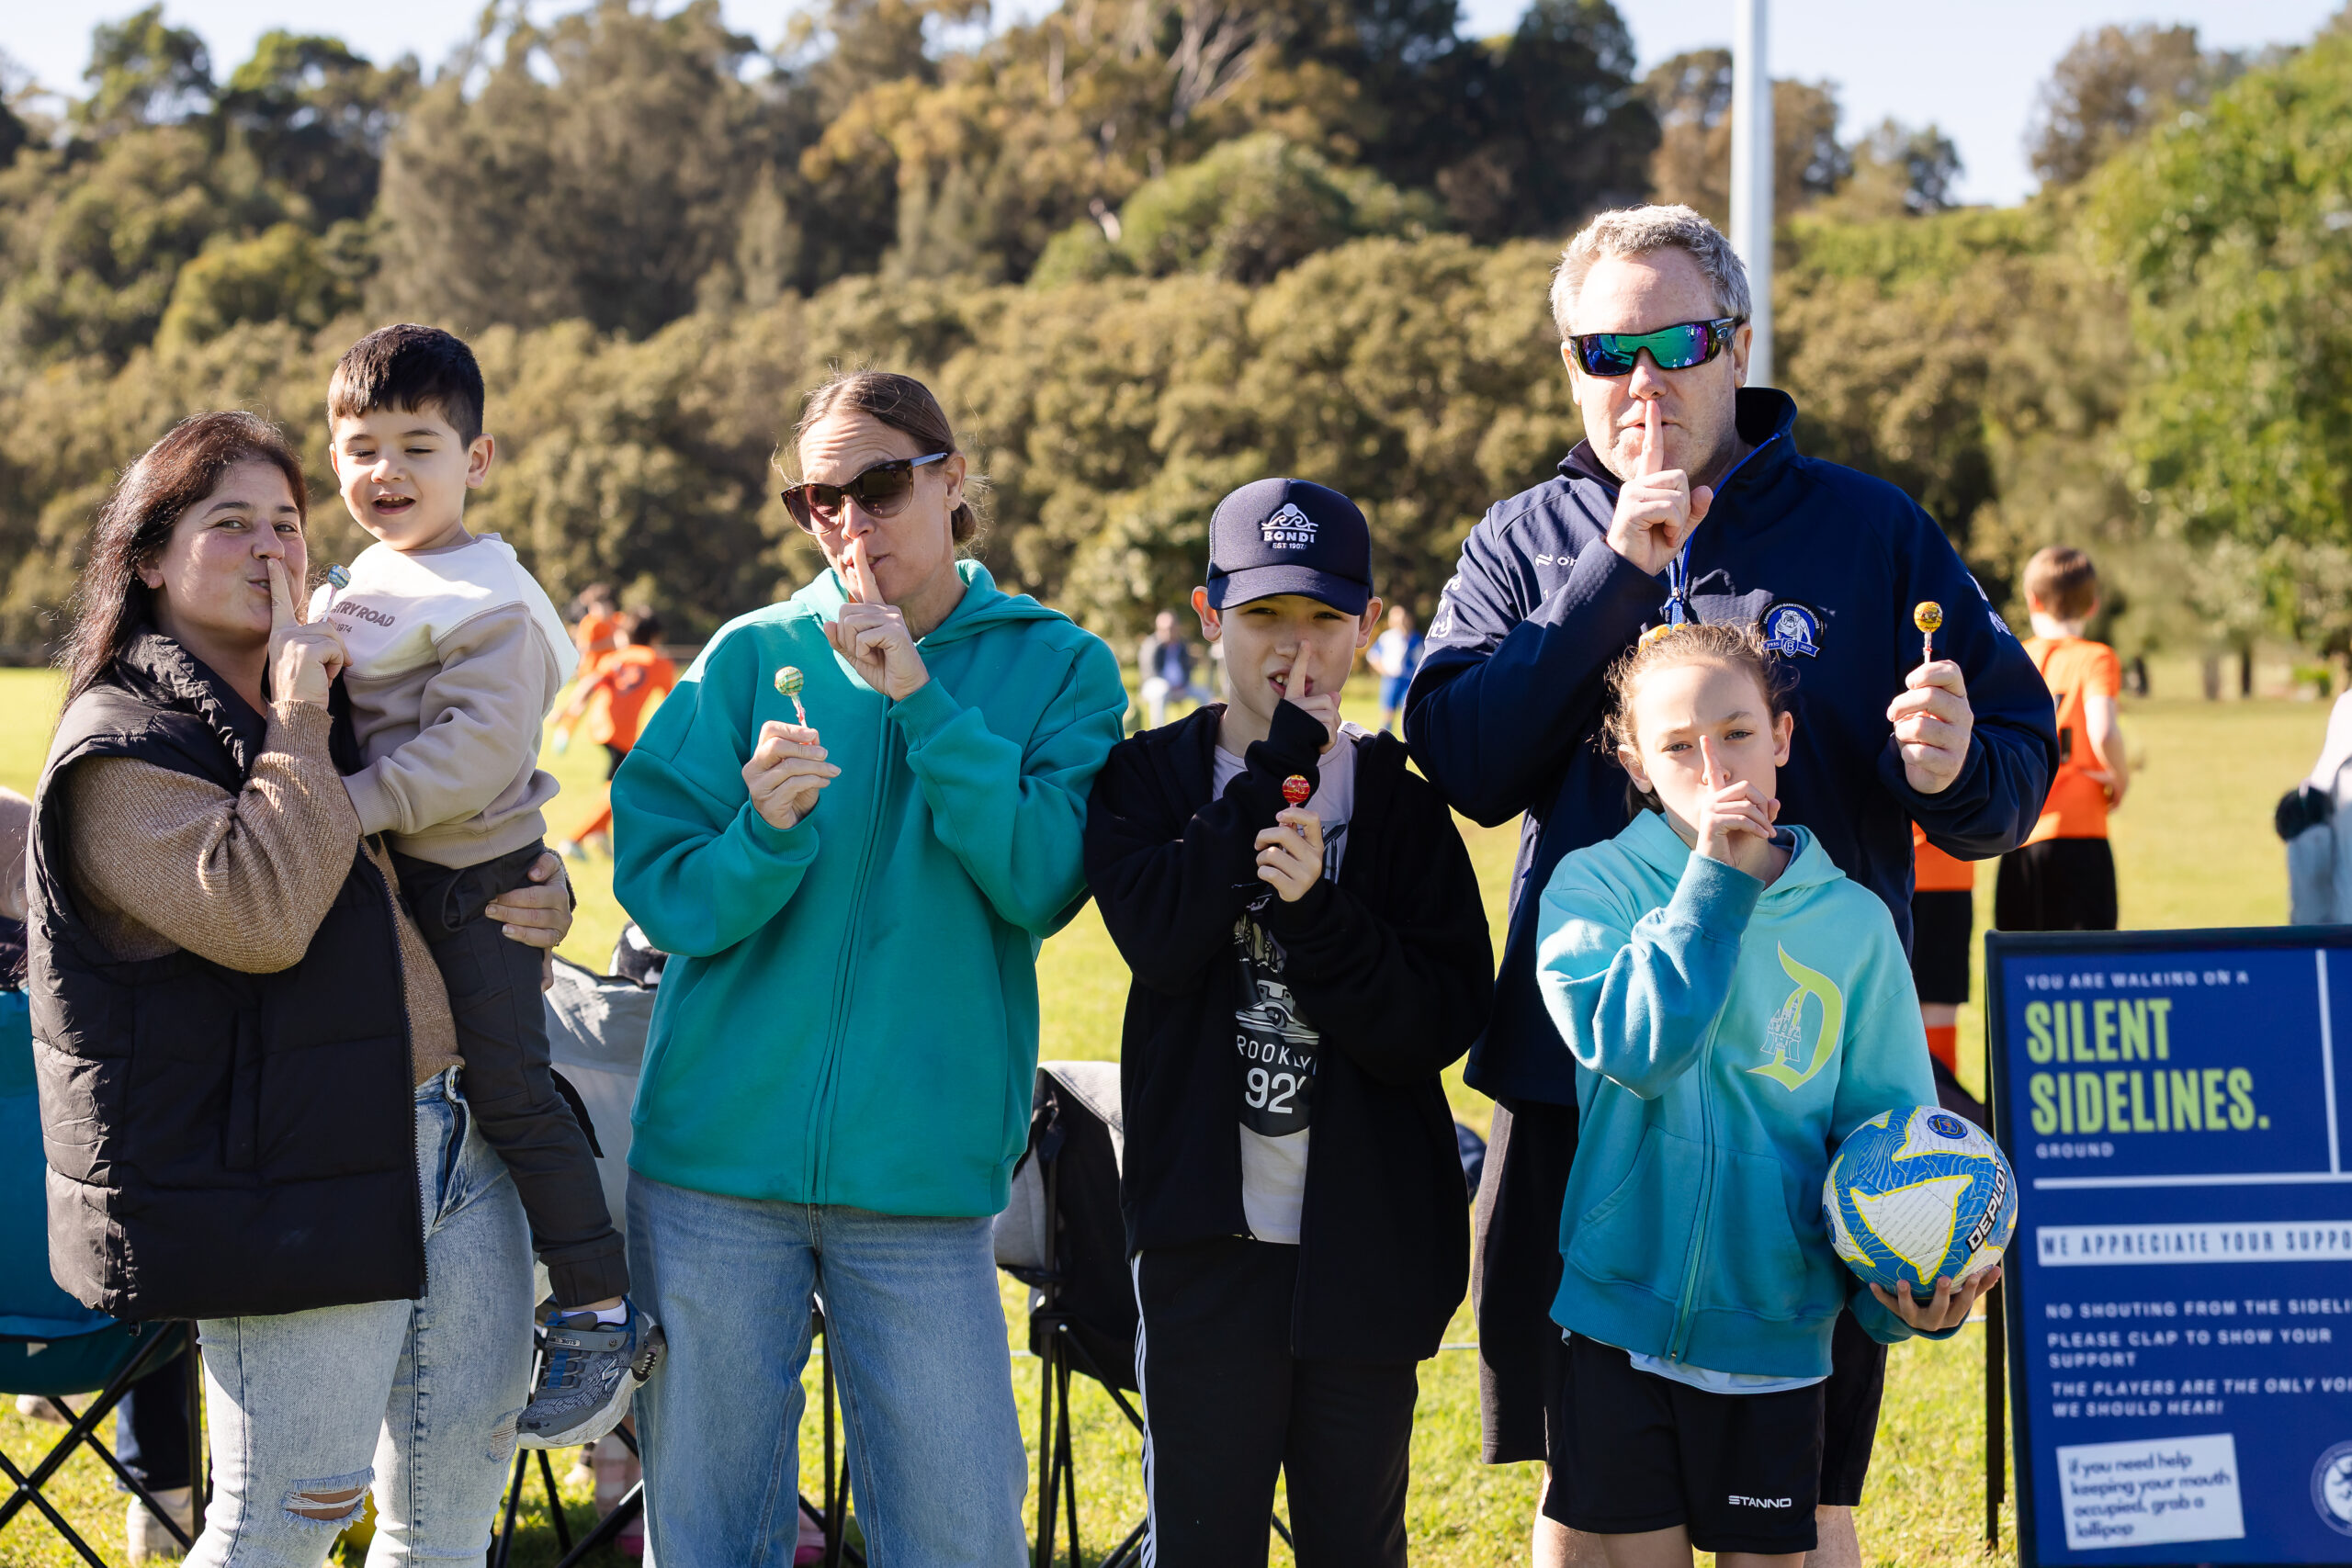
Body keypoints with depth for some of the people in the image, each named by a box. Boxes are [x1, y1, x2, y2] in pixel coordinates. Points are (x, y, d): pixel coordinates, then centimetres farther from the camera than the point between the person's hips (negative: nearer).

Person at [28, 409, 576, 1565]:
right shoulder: (122, 749, -9)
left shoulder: (339, 698, 17)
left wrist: (538, 894, 9)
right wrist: (298, 727, -19)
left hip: (448, 1150, 8)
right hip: (295, 1195, -8)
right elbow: (258, 915, -26)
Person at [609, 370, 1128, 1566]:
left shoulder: (1057, 668, 5)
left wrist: (921, 703, -14)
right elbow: (659, 895, 1)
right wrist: (764, 835, -19)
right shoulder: (752, 657, 5)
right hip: (717, 1154, 1)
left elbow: (1040, 883, -9)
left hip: (920, 1175, -1)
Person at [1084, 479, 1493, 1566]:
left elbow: (1441, 1023, -6)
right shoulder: (1150, 778, 4)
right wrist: (1280, 766, -15)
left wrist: (1315, 911, -21)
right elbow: (1161, 936, -16)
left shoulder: (1402, 800, 4)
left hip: (1367, 1243, 1)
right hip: (1209, 1238, -1)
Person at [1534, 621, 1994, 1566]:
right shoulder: (1593, 884, -4)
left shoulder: (1851, 922, 0)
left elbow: (1890, 1133, 3)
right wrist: (1715, 884, -20)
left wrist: (1906, 1287, -12)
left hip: (1775, 1324, 1)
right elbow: (1634, 1048, -21)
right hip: (1621, 1310, -1)